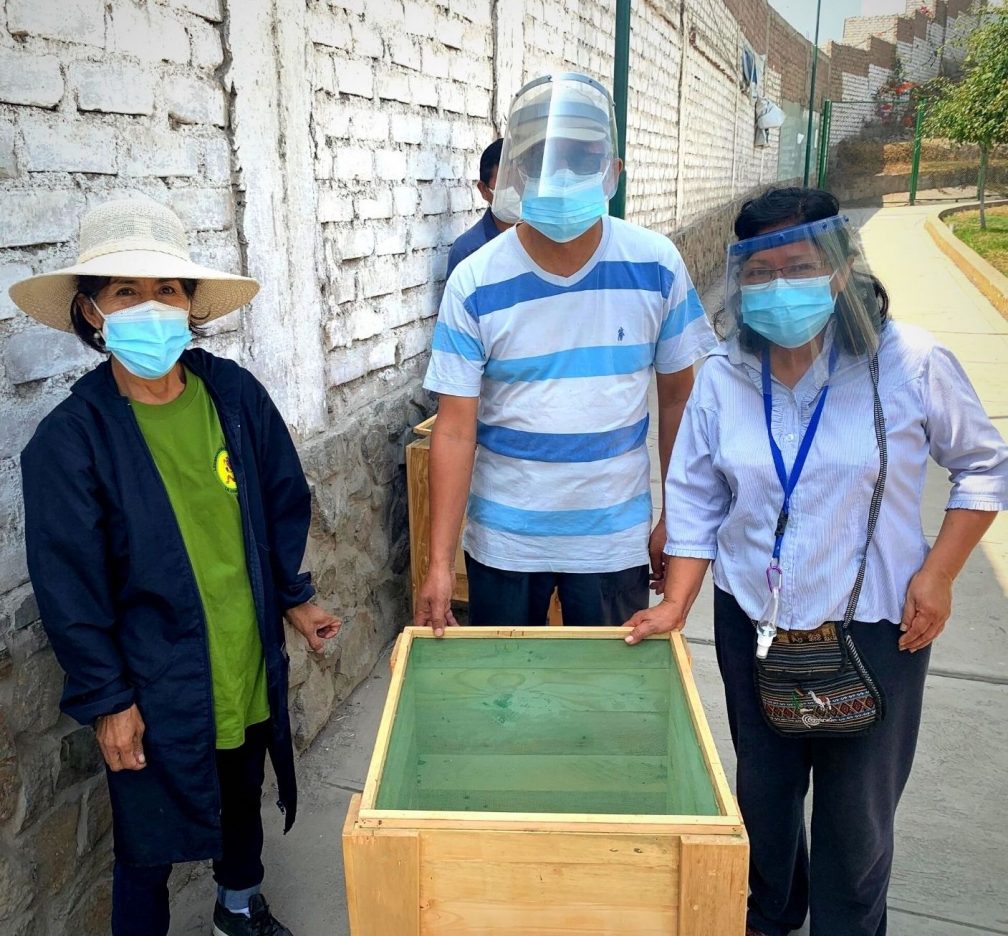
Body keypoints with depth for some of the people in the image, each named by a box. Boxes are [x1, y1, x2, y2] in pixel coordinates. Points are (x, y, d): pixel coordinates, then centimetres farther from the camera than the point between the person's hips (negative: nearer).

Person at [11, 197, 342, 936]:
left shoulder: (236, 393, -8)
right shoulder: (69, 439, -17)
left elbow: (284, 504, 5)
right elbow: (69, 588, -12)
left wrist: (294, 596, 9)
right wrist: (106, 699, -9)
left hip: (250, 666, 5)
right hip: (156, 690, -4)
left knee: (244, 797, 27)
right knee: (147, 846, 11)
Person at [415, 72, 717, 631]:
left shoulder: (656, 267, -9)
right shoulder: (475, 285, -12)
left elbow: (678, 399, 1)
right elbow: (455, 430, -12)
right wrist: (439, 564, -15)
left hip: (615, 538, 1)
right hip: (502, 540, 0)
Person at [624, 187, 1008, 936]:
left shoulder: (910, 364, -14)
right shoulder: (724, 376, -6)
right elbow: (695, 498, 0)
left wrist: (939, 573, -9)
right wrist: (676, 605, -6)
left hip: (874, 627, -2)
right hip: (753, 622, 3)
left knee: (855, 811, 11)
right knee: (762, 791, 20)